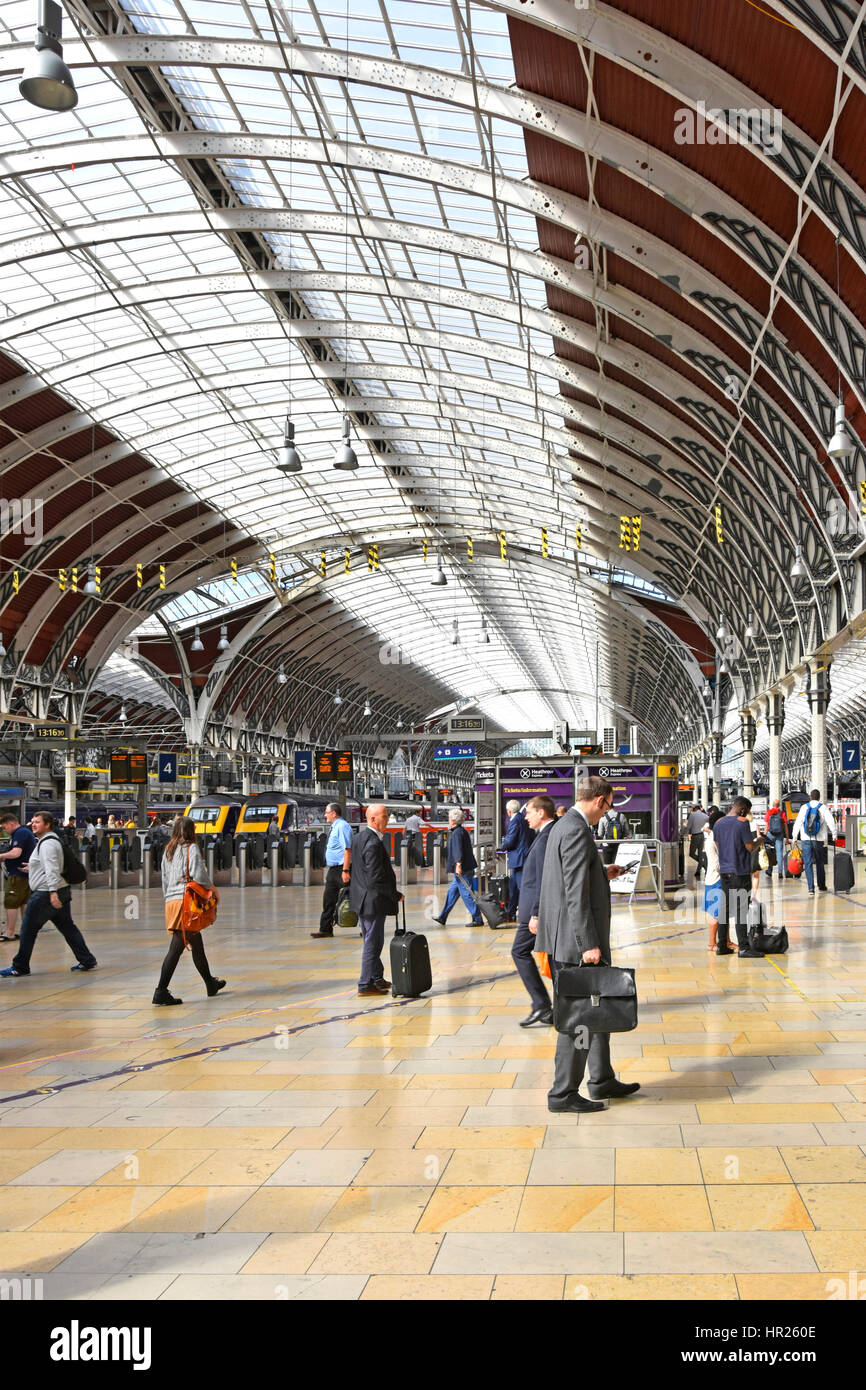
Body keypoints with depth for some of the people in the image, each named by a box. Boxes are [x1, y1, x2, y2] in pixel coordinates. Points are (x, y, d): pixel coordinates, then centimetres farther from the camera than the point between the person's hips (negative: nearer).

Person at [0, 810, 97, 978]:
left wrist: (53, 892, -31)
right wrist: (33, 867, 37)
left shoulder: (48, 843, -15)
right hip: (62, 891, 10)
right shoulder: (51, 839, 17)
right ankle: (87, 961, 11)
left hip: (45, 893, -10)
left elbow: (52, 869, -25)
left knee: (28, 929, 0)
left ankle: (20, 967, 7)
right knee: (67, 927, 11)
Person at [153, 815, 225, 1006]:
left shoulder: (168, 850, 17)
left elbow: (164, 878, 19)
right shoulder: (191, 848, -4)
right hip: (185, 900, -8)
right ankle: (161, 991, -10)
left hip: (171, 901, 8)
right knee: (176, 947, -6)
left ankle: (210, 984, 26)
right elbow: (198, 875, -13)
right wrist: (210, 886, 4)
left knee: (196, 944, 16)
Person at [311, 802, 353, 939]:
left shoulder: (342, 826, -15)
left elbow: (347, 849, -22)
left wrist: (345, 870, -27)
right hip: (332, 869, 10)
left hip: (341, 869, -10)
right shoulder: (335, 827, 16)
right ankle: (325, 930, 14)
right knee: (328, 899, 9)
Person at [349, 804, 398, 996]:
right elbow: (377, 878, -26)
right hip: (373, 901, -10)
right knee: (372, 943, -1)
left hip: (363, 899, 10)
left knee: (371, 941, 20)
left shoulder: (362, 836, 8)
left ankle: (377, 978, 32)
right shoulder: (373, 843, -23)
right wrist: (395, 895, -13)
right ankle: (366, 985, 5)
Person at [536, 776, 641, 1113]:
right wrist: (589, 944, -23)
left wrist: (603, 874, 27)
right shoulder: (576, 831, -19)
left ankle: (602, 1080, 31)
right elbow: (576, 893, -23)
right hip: (575, 943, -11)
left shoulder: (565, 826, 13)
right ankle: (563, 1094, 7)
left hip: (572, 941, 11)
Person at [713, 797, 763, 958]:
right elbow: (750, 847, -11)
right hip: (740, 872, -7)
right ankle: (743, 947, -3)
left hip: (724, 871, 7)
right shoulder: (742, 822, -12)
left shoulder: (718, 823, 9)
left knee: (724, 906, 11)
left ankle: (721, 946, 14)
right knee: (741, 908, -4)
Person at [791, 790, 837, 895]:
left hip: (806, 840, 0)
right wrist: (834, 834, 6)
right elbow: (830, 822, -6)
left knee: (808, 864, 1)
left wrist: (794, 837, 7)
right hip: (819, 840, 0)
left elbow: (798, 822, 0)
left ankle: (811, 887, -9)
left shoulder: (804, 807, 0)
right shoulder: (822, 807, -3)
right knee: (820, 863, 14)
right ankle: (821, 886, 22)